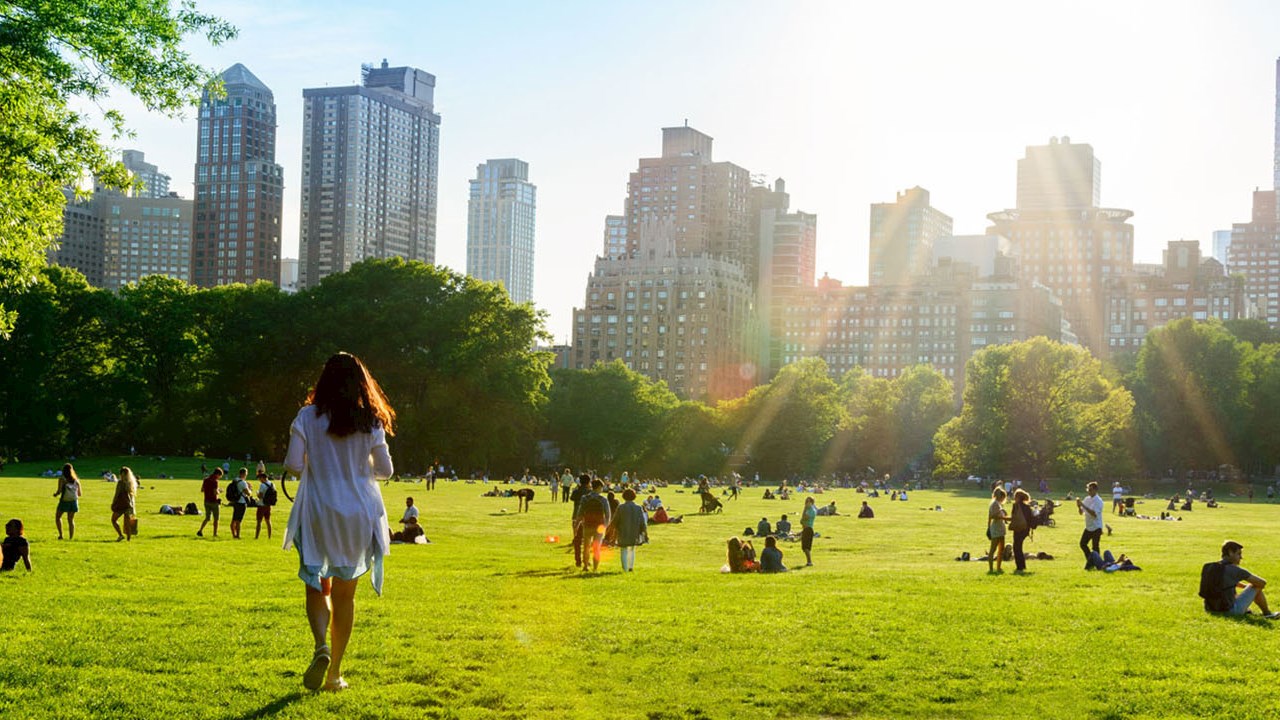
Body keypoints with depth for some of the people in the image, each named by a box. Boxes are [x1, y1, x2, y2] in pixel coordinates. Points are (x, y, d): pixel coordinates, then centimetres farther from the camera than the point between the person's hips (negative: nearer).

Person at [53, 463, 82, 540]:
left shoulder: (62, 478, -4)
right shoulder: (76, 479, 7)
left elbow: (59, 491, -10)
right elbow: (79, 494, 9)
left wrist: (55, 494, 11)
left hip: (64, 500, -3)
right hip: (74, 501, 3)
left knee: (58, 517, 15)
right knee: (71, 520, 11)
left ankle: (60, 534, 3)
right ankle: (71, 537, 6)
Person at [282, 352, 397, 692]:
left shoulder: (308, 417, -7)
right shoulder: (370, 421, -4)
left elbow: (293, 464, -12)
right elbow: (385, 470, 0)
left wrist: (313, 471, 10)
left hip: (319, 513, -1)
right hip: (358, 514, 1)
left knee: (317, 586, 12)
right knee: (345, 592, 11)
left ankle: (321, 646, -15)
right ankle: (334, 672, 13)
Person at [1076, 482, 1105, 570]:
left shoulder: (1098, 501, -15)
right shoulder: (1087, 499, 7)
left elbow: (1094, 514, -28)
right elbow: (1081, 513, 11)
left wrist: (1083, 505, -30)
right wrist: (1079, 506, -10)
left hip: (1096, 527, -7)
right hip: (1088, 527, 7)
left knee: (1095, 547, -4)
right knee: (1083, 544, 9)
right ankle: (1090, 561, 23)